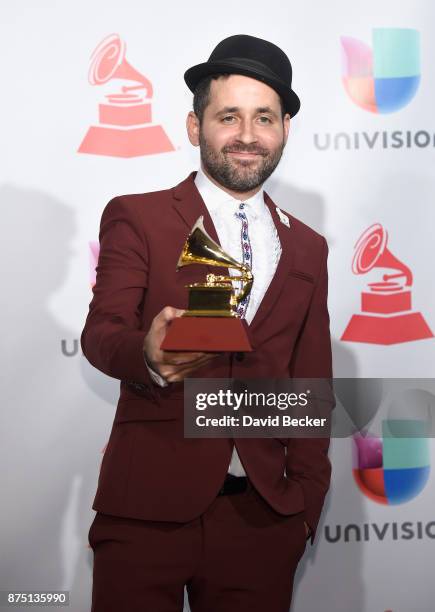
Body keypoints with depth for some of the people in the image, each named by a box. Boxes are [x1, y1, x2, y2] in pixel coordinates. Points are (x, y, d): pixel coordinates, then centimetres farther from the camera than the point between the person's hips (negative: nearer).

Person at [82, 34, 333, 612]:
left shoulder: (307, 248, 15)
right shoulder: (136, 218, 3)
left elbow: (311, 386, 16)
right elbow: (100, 333, -8)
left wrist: (306, 495, 7)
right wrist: (149, 354, -30)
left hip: (263, 515, 3)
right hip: (149, 504, -3)